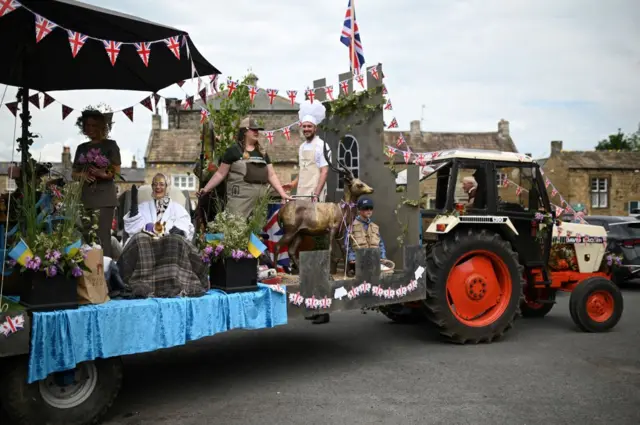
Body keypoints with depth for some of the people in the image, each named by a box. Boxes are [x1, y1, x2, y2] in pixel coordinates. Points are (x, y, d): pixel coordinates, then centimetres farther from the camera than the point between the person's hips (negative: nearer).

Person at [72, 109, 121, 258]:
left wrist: (102, 173, -23)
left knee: (102, 235, -12)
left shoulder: (110, 145, 4)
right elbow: (74, 173, 17)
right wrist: (82, 175, -7)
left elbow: (116, 171, -3)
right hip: (85, 197, 5)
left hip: (104, 196, -5)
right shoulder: (82, 148, 18)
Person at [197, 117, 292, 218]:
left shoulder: (262, 153, 18)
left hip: (261, 200, 5)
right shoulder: (234, 150, 3)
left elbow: (271, 175, 16)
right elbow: (221, 174, 4)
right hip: (241, 198, -5)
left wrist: (283, 194, 7)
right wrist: (206, 189, -5)